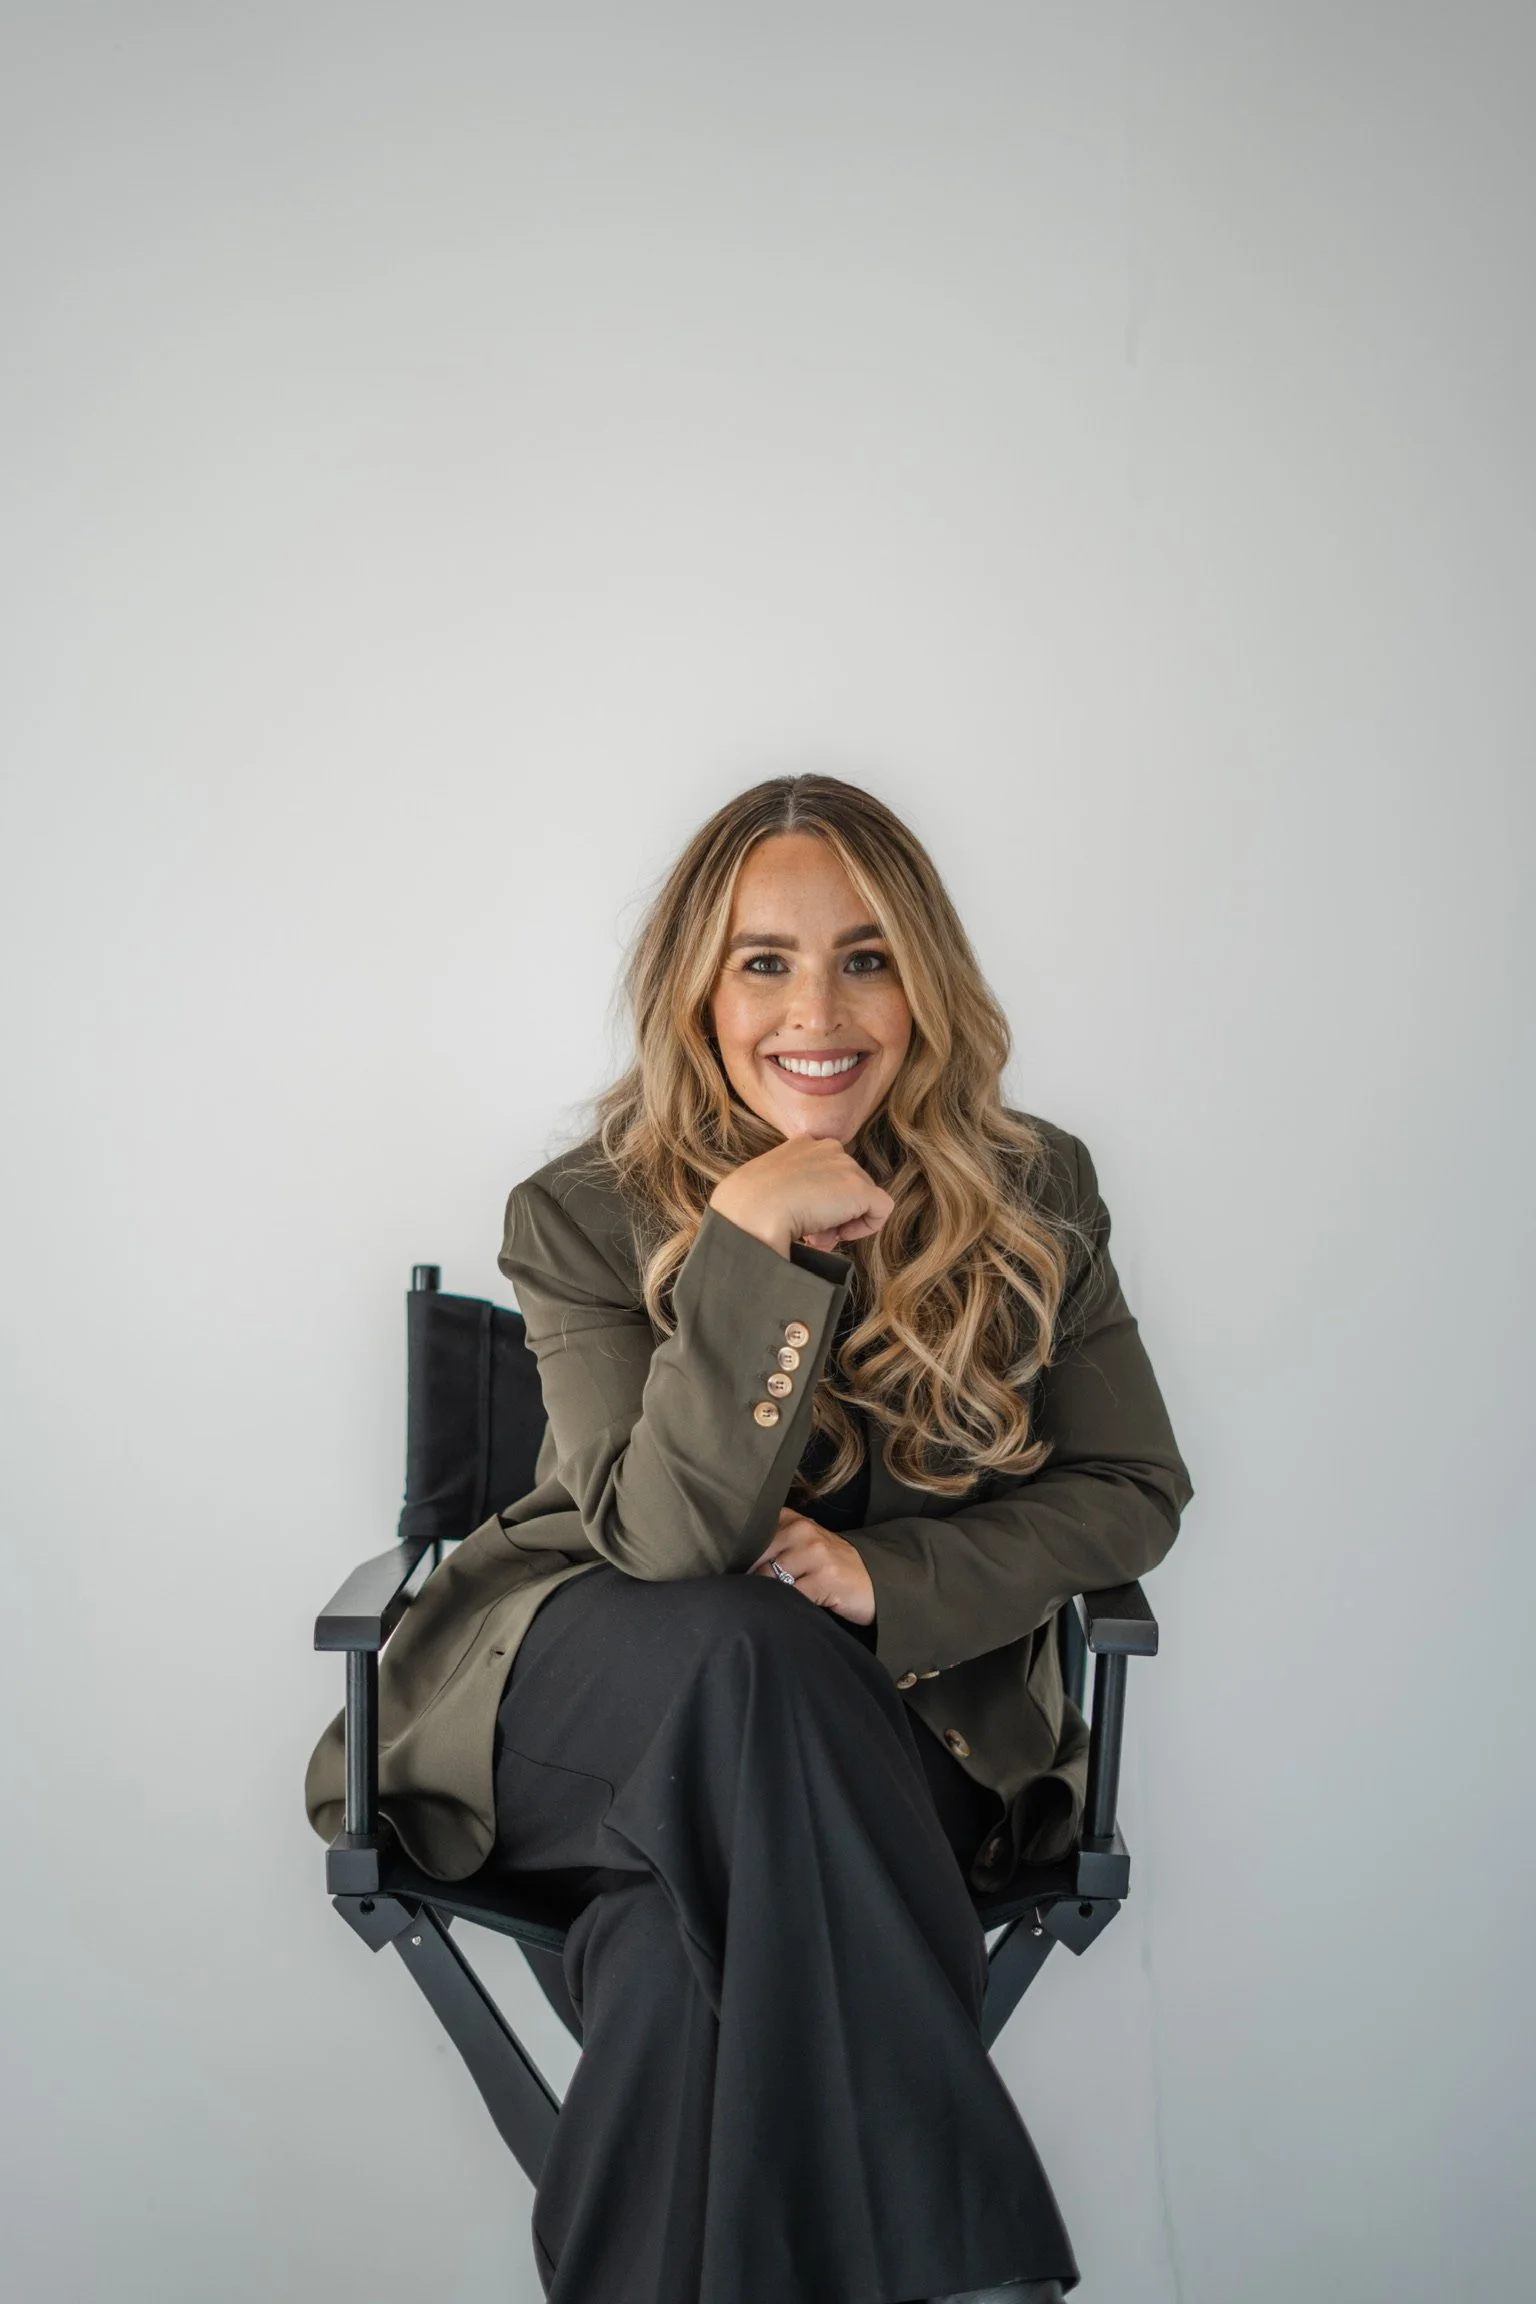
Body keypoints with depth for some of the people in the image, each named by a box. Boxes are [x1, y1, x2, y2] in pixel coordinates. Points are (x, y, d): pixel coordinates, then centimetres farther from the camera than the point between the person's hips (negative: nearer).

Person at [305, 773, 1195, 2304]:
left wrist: (886, 1578, -15)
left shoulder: (1033, 1195, -2)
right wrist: (753, 1244, -30)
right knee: (749, 1654, -37)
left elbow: (1133, 1491, 2)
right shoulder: (583, 1216, -9)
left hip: (901, 1715, 1)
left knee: (692, 1948, -33)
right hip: (591, 1690, 0)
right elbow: (667, 1539, -20)